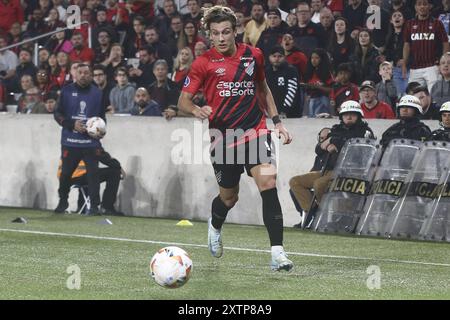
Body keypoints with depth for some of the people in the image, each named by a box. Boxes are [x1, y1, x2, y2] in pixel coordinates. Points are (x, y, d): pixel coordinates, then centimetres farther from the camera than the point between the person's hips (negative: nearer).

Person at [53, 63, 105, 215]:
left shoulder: (97, 93, 7)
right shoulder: (67, 91, 4)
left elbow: (102, 116, 16)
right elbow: (58, 114, 3)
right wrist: (72, 124, -12)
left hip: (91, 141, 0)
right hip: (69, 142, 0)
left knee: (93, 173, -7)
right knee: (65, 173, 4)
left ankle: (94, 205, -1)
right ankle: (63, 201, 25)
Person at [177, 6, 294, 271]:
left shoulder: (254, 55, 5)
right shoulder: (204, 63, -4)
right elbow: (183, 101, -1)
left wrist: (277, 121, 16)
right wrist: (196, 110, -23)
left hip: (255, 129, 1)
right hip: (223, 137, -1)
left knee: (268, 183, -20)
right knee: (229, 198, 11)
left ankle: (277, 252, -22)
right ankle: (215, 227, 49)